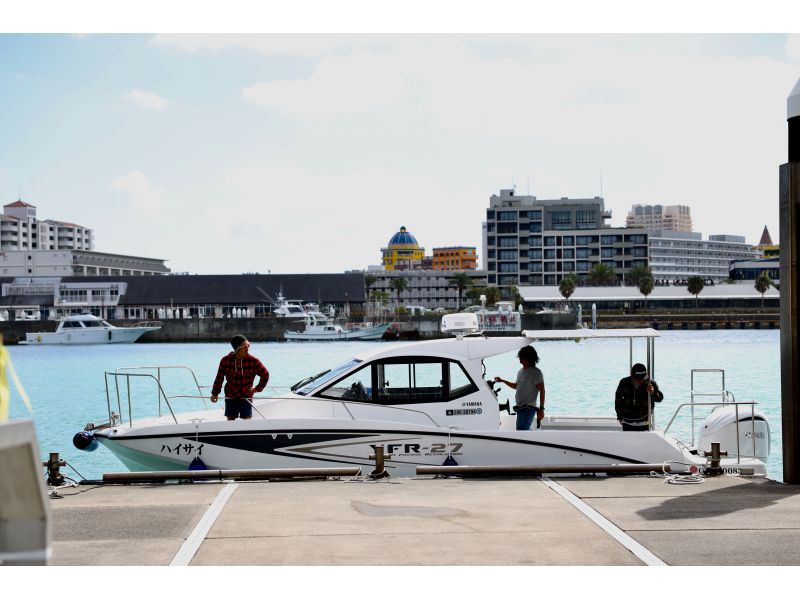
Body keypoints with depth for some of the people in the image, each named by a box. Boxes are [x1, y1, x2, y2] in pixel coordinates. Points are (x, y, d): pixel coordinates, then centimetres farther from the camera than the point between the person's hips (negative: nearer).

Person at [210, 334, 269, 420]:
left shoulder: (253, 361, -9)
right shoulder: (226, 360, -8)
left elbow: (265, 375, 4)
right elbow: (219, 377, 5)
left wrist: (257, 389, 1)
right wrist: (215, 393, 9)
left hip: (246, 396, -1)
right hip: (230, 396, 1)